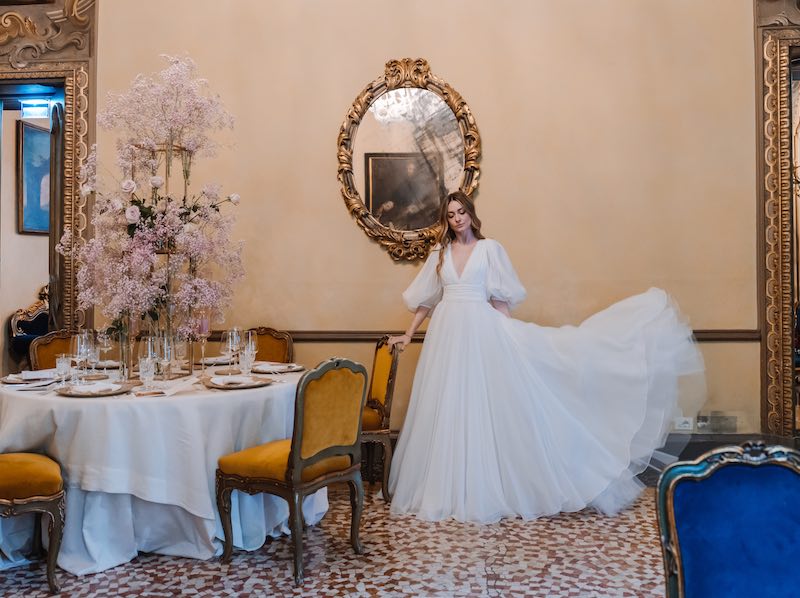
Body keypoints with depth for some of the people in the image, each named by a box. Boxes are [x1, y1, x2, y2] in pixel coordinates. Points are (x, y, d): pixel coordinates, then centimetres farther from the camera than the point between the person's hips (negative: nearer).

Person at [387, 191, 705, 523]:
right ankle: (447, 490, 16)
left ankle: (489, 491, 10)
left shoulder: (489, 249, 3)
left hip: (481, 334, -3)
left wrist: (508, 334, -8)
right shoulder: (439, 254, 12)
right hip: (447, 334, 3)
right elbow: (424, 301, 15)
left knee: (486, 407, -2)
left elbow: (500, 299, 0)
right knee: (449, 410, 6)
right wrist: (408, 335, 12)